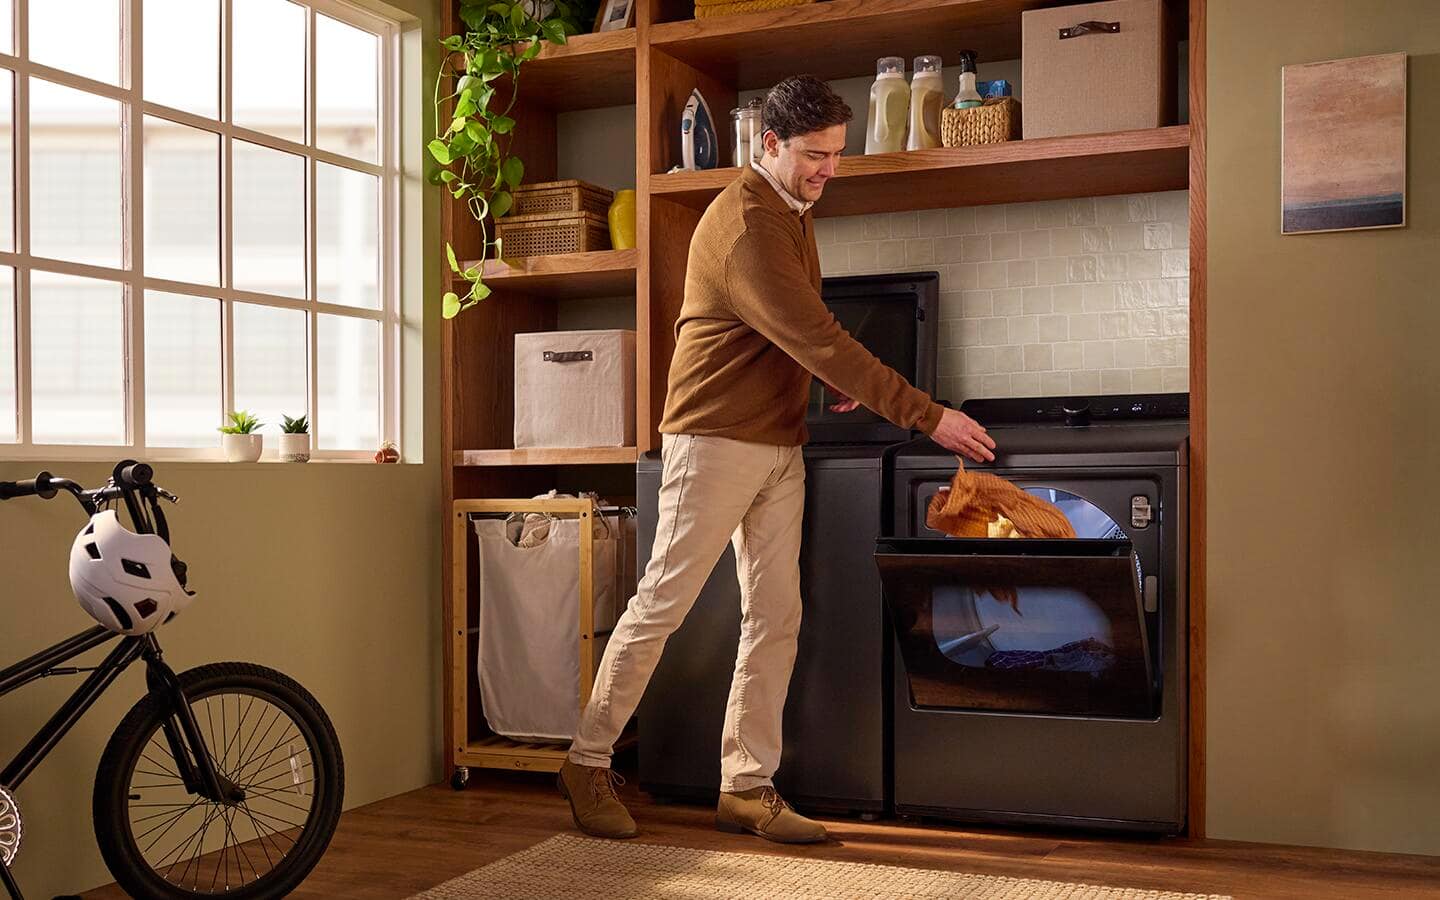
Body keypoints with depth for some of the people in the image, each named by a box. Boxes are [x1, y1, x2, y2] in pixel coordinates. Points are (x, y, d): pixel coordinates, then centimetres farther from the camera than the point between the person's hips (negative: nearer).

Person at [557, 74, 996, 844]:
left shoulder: (792, 211, 13)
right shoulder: (746, 225, -19)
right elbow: (817, 338, -25)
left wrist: (831, 378, 1)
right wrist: (928, 417, -25)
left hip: (779, 446, 9)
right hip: (716, 438, -9)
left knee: (775, 616, 5)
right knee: (662, 604, -3)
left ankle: (746, 787, 11)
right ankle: (587, 764, 11)